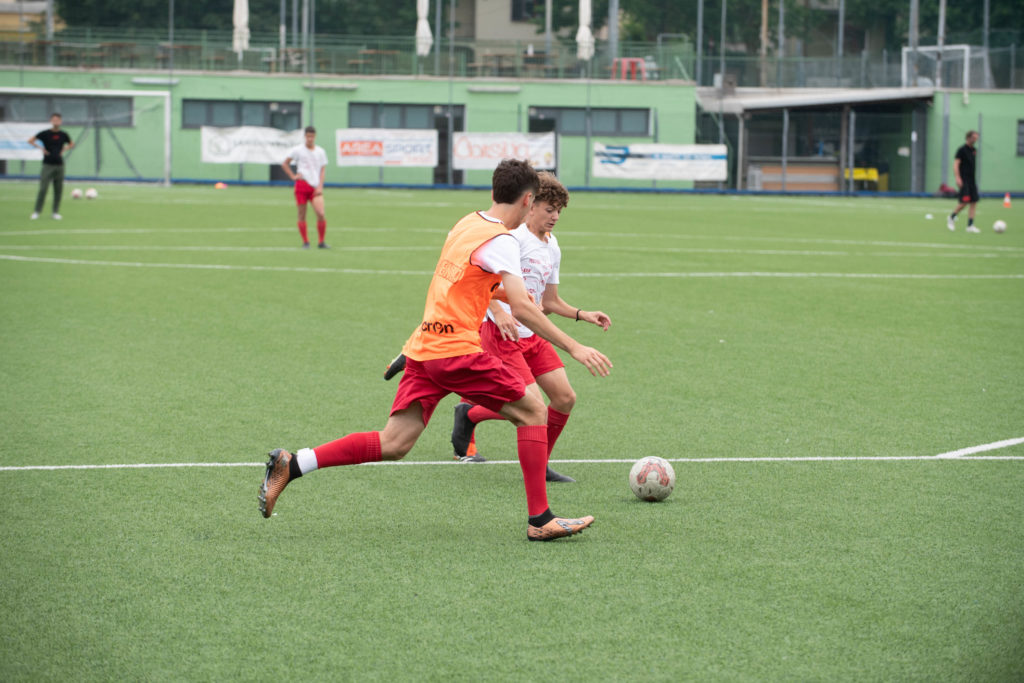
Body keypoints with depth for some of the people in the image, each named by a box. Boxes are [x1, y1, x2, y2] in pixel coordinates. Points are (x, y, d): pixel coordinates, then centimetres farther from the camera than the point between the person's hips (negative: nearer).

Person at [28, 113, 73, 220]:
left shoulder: (63, 135, 7)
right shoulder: (45, 134, -2)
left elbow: (71, 144, 24)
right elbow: (30, 140, 1)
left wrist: (64, 149, 6)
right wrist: (41, 148, -7)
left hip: (59, 165, 3)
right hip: (47, 165, -3)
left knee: (58, 190, 3)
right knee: (43, 188, -8)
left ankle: (56, 212, 12)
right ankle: (37, 211, -2)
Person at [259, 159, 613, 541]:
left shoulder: (466, 224, 16)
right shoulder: (500, 241, -10)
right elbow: (522, 309, -19)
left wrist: (502, 297, 42)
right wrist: (574, 349, -17)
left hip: (422, 349, 8)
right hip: (457, 349, -8)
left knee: (394, 445, 4)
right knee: (533, 412, 5)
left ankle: (291, 466, -4)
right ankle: (539, 520, 3)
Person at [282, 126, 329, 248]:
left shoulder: (320, 151, 10)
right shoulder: (297, 150, 4)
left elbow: (322, 170, 9)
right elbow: (284, 164, 12)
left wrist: (320, 187, -3)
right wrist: (293, 176, 0)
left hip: (315, 187, 1)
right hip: (302, 185, -1)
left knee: (321, 214, -14)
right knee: (302, 215, 0)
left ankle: (322, 242, -3)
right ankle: (305, 242, 11)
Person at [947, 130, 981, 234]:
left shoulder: (974, 150, 14)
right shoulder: (962, 150, -9)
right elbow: (956, 164, -13)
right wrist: (958, 178, -23)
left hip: (972, 180, 8)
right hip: (964, 180, -8)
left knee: (974, 202, 1)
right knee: (964, 202, -13)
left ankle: (970, 225, 2)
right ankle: (951, 218, 9)